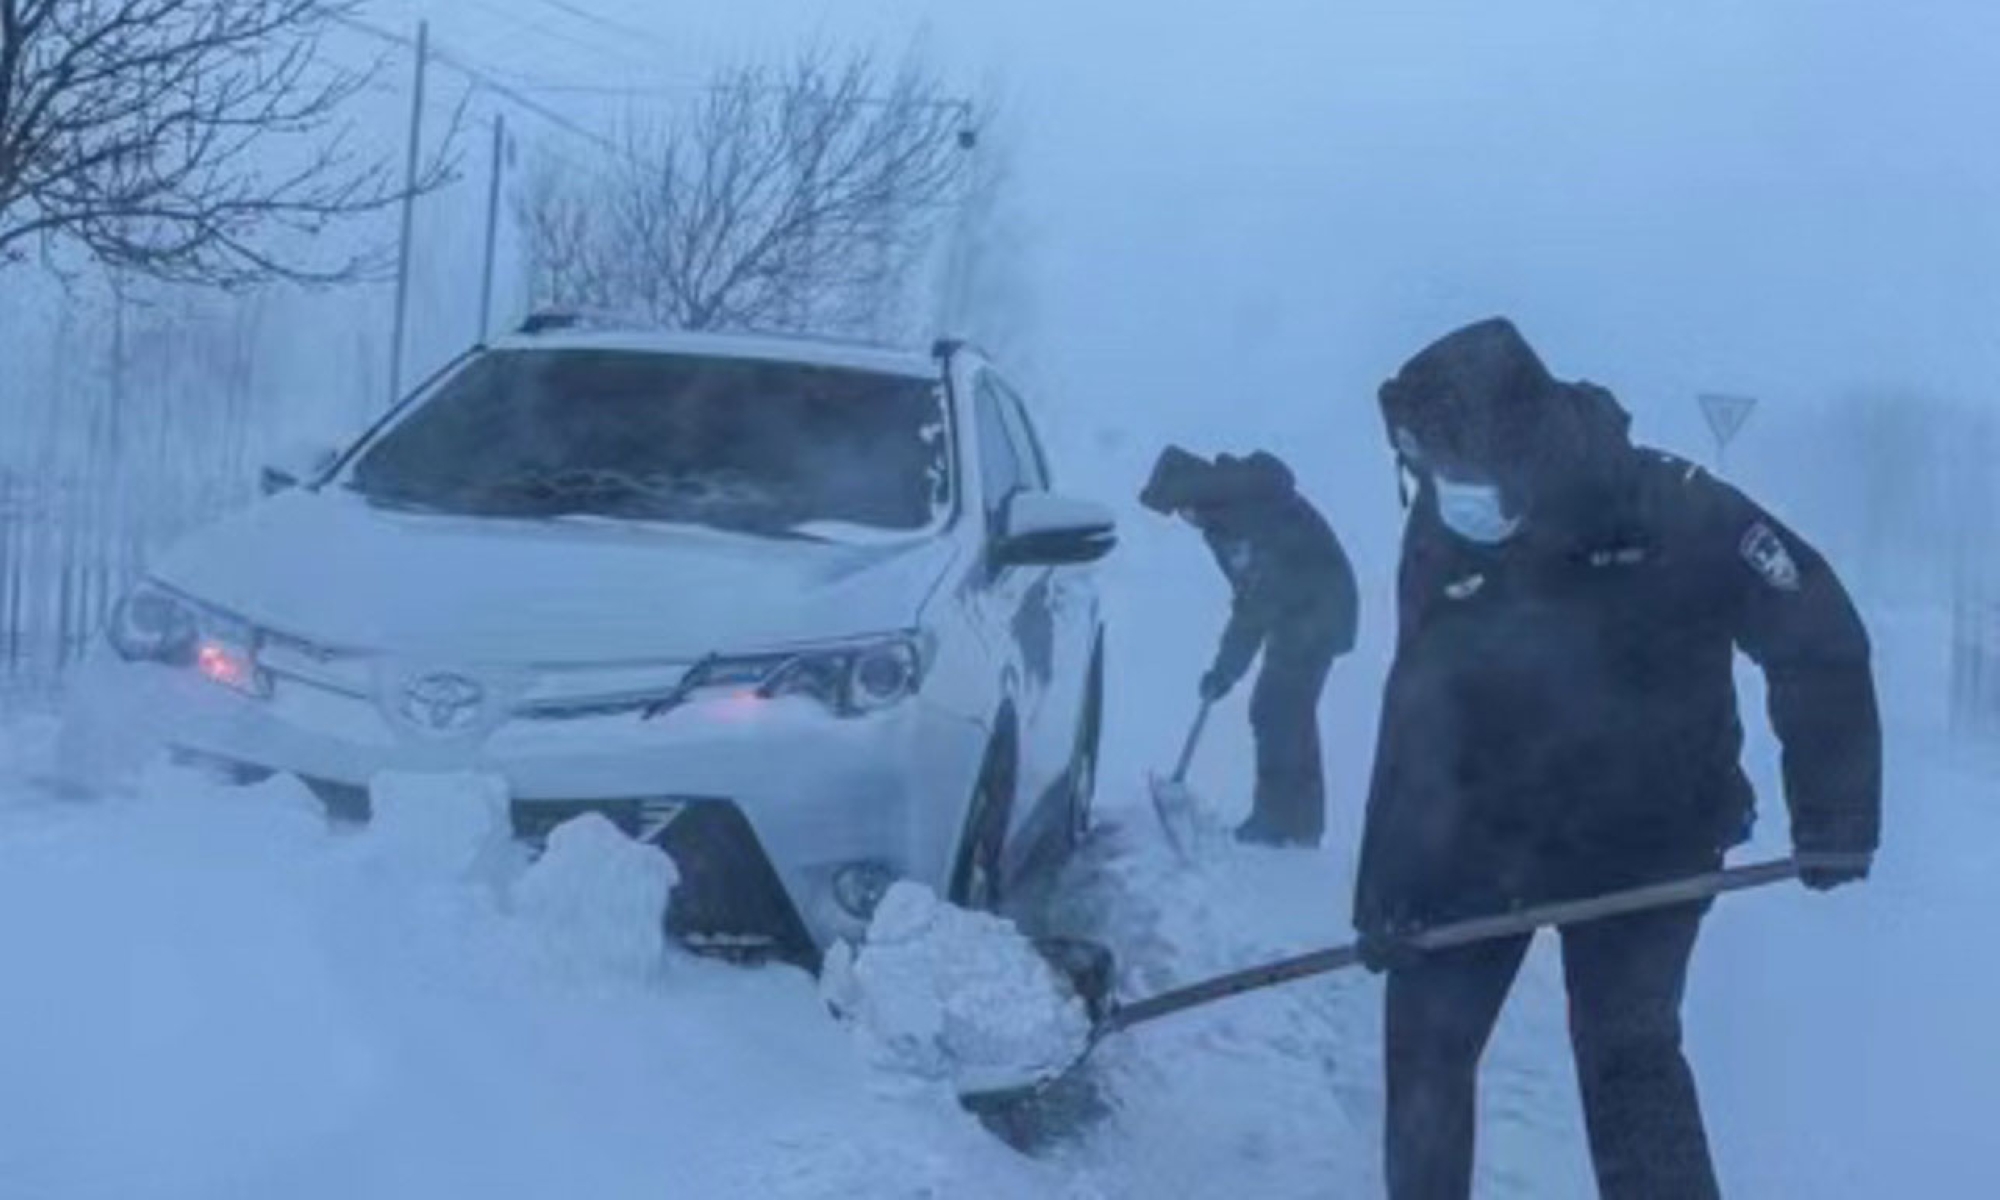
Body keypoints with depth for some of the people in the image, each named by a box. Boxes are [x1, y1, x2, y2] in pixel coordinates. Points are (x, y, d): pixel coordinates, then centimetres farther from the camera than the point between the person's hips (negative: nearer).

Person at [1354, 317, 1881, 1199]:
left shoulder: (1675, 513, -23)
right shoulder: (1444, 538, -12)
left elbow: (1817, 636, -15)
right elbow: (1413, 723, -7)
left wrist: (1833, 817, -16)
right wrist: (1386, 887, -9)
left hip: (1646, 842, -4)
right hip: (1485, 837, 4)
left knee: (1627, 1057, -8)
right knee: (1423, 1039, 6)